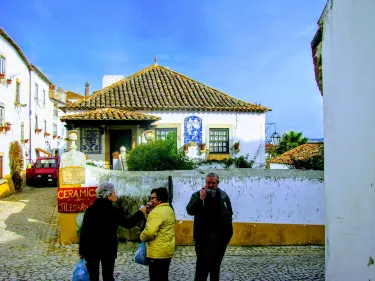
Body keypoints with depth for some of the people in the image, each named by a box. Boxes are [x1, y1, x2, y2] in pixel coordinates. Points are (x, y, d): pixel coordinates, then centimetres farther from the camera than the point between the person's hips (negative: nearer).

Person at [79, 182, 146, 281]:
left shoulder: (90, 209, -2)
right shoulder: (114, 210, -9)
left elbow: (83, 231, -2)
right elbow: (128, 223, 2)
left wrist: (82, 250, 4)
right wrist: (140, 213, 14)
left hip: (91, 249, 2)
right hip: (108, 249, -1)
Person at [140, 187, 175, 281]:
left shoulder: (157, 212, -20)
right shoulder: (169, 210, 11)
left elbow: (149, 232, -29)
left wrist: (142, 237, -9)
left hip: (158, 252, -9)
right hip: (167, 250, 10)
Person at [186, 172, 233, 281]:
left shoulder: (224, 196, 5)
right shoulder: (197, 195, -5)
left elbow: (230, 213, 15)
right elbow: (190, 211, -18)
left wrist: (228, 232, 8)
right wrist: (200, 199, -31)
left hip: (220, 237, 4)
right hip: (204, 237, -4)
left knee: (216, 265, 17)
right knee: (202, 265, -3)